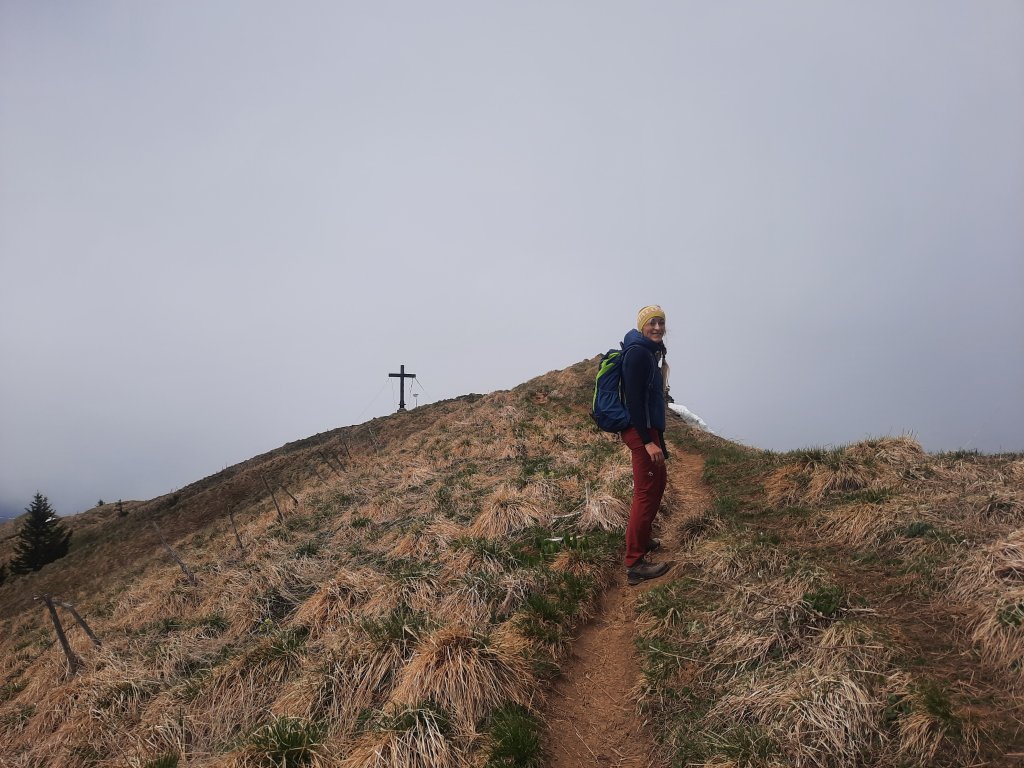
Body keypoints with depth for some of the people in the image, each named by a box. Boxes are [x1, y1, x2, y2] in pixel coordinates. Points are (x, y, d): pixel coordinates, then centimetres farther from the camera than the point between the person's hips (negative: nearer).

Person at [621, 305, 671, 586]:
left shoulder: (649, 352, 14)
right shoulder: (638, 353, -17)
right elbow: (633, 399, -23)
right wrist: (648, 441, -26)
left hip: (650, 428, 11)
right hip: (641, 431, -11)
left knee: (658, 481, 22)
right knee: (647, 491, -9)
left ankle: (643, 539, 37)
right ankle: (635, 564, -5)